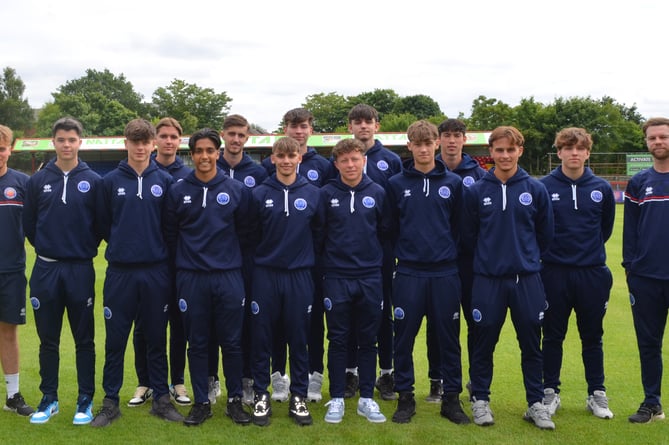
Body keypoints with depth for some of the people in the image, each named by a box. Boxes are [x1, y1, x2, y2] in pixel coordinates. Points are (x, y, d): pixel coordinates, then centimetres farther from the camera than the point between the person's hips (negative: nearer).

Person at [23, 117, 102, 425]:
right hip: (45, 270, 2)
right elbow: (28, 223, 10)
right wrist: (47, 248, 10)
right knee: (48, 339, 10)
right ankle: (49, 399, 23)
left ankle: (86, 400, 16)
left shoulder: (93, 181, -1)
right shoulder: (38, 180, 3)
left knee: (84, 339, 5)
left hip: (81, 271, -2)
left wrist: (85, 250, 5)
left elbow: (102, 224, 3)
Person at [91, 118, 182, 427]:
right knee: (115, 340, 6)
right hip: (120, 272, 0)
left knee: (156, 339, 10)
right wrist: (122, 244, 7)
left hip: (156, 272, 0)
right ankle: (110, 402, 18)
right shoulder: (110, 181, 2)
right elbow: (103, 224, 8)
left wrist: (159, 248, 5)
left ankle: (161, 399, 21)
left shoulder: (165, 181, 2)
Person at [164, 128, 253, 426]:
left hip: (229, 277, 0)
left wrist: (229, 257, 8)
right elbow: (170, 234, 8)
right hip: (191, 278, 1)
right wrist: (183, 262, 9)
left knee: (232, 342, 6)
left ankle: (235, 400, 20)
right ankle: (201, 402, 19)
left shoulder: (237, 190, 1)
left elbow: (244, 230, 7)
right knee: (197, 343, 8)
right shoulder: (178, 192, 2)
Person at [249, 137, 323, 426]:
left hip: (300, 276, 1)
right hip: (265, 275, 0)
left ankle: (298, 397, 20)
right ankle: (261, 396, 19)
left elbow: (319, 233, 8)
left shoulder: (312, 194, 2)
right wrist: (253, 264, 3)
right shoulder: (259, 194, 0)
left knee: (299, 338, 7)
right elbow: (248, 235, 4)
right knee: (261, 338, 6)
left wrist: (311, 260, 5)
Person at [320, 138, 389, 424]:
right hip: (336, 278, -1)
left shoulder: (377, 193, 2)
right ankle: (336, 399, 16)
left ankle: (367, 399, 19)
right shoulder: (326, 194, -1)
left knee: (368, 340, 8)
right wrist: (327, 259, 6)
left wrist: (376, 258, 8)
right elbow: (318, 234, 5)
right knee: (338, 340, 5)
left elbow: (385, 231, 8)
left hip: (370, 277, 1)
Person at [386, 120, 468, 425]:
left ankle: (452, 398, 19)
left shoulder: (453, 183, 5)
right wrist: (400, 253, 4)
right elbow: (390, 228, 8)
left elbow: (460, 227, 9)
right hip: (408, 273, 0)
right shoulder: (396, 184, 3)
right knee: (404, 336, 4)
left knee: (449, 337, 7)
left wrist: (453, 255, 6)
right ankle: (405, 397, 18)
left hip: (445, 273, 1)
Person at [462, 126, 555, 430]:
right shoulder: (475, 191, -1)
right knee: (484, 343, 8)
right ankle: (480, 399, 24)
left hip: (527, 279, 1)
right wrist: (489, 257, 10)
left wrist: (527, 257, 12)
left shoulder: (535, 189, 1)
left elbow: (545, 233, 9)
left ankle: (535, 403, 22)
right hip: (487, 279, -1)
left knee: (531, 344, 9)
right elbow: (468, 234, 6)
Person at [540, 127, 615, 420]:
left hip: (592, 274, 2)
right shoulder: (544, 187, -5)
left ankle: (597, 394, 25)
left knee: (592, 337, 12)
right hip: (555, 273, -1)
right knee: (553, 337, 9)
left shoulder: (601, 189, 1)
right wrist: (547, 251, 4)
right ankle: (550, 392, 22)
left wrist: (590, 249, 13)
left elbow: (606, 228, 15)